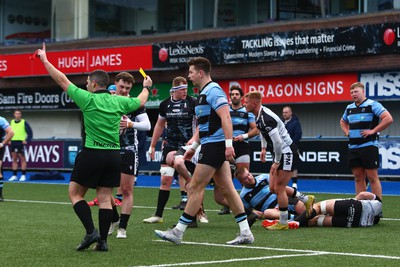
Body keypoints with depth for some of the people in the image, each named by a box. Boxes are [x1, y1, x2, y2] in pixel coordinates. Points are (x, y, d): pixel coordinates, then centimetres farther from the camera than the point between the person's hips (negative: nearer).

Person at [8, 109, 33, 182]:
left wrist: (26, 141, -13)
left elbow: (30, 133, -3)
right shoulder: (12, 122, 13)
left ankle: (23, 176, 0)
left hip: (21, 143, -5)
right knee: (14, 160, 8)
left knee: (22, 159, -2)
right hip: (13, 143, 5)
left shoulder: (24, 122, -2)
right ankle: (14, 176, 12)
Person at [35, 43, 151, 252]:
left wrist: (45, 60, 7)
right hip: (114, 154, 5)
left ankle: (91, 232, -9)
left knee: (75, 193, 6)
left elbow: (62, 81, -2)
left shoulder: (88, 99, -6)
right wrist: (146, 87, 47)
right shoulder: (119, 101, 7)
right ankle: (102, 240, 2)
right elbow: (140, 101, 26)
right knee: (104, 198, 6)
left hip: (92, 154, -5)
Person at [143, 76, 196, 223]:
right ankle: (158, 215, 9)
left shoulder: (192, 103, -6)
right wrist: (152, 146, 17)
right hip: (169, 145, 3)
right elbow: (160, 125, 18)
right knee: (165, 179, 3)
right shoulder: (165, 104, 6)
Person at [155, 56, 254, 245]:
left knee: (196, 187, -5)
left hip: (215, 145, -10)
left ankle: (178, 231, -1)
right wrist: (193, 146, 26)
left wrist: (228, 144, -28)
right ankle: (245, 233, 6)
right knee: (227, 188, 7)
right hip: (211, 146, 10)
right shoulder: (204, 93, 19)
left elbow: (226, 118, -22)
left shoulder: (213, 91, -12)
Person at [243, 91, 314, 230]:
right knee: (273, 188, 11)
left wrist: (276, 162, -19)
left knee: (279, 189, -6)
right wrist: (264, 147, 23)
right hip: (281, 154, 10)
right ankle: (307, 200, 25)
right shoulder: (259, 115, 4)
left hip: (287, 153, -10)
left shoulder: (266, 118, -26)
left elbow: (278, 142, -28)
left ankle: (283, 223, 6)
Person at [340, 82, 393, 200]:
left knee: (372, 177, -5)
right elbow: (343, 122, 35)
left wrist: (373, 131, -17)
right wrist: (346, 132, 15)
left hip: (368, 146, -7)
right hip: (353, 147, 7)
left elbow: (388, 119, -17)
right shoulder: (349, 108, 15)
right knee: (358, 178, 8)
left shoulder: (372, 105, -7)